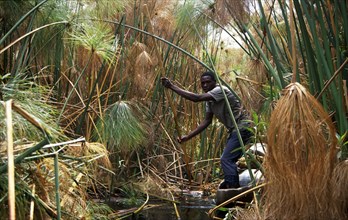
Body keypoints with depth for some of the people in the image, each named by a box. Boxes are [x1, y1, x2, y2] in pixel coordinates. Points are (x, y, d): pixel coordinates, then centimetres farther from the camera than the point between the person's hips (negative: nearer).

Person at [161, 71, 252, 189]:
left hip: (242, 128, -10)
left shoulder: (221, 90, -19)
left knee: (226, 159, -14)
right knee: (228, 160, 14)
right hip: (234, 130, 10)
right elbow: (207, 120, 11)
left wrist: (172, 86, -28)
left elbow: (196, 98, -29)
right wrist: (188, 136, 4)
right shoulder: (210, 99, 10)